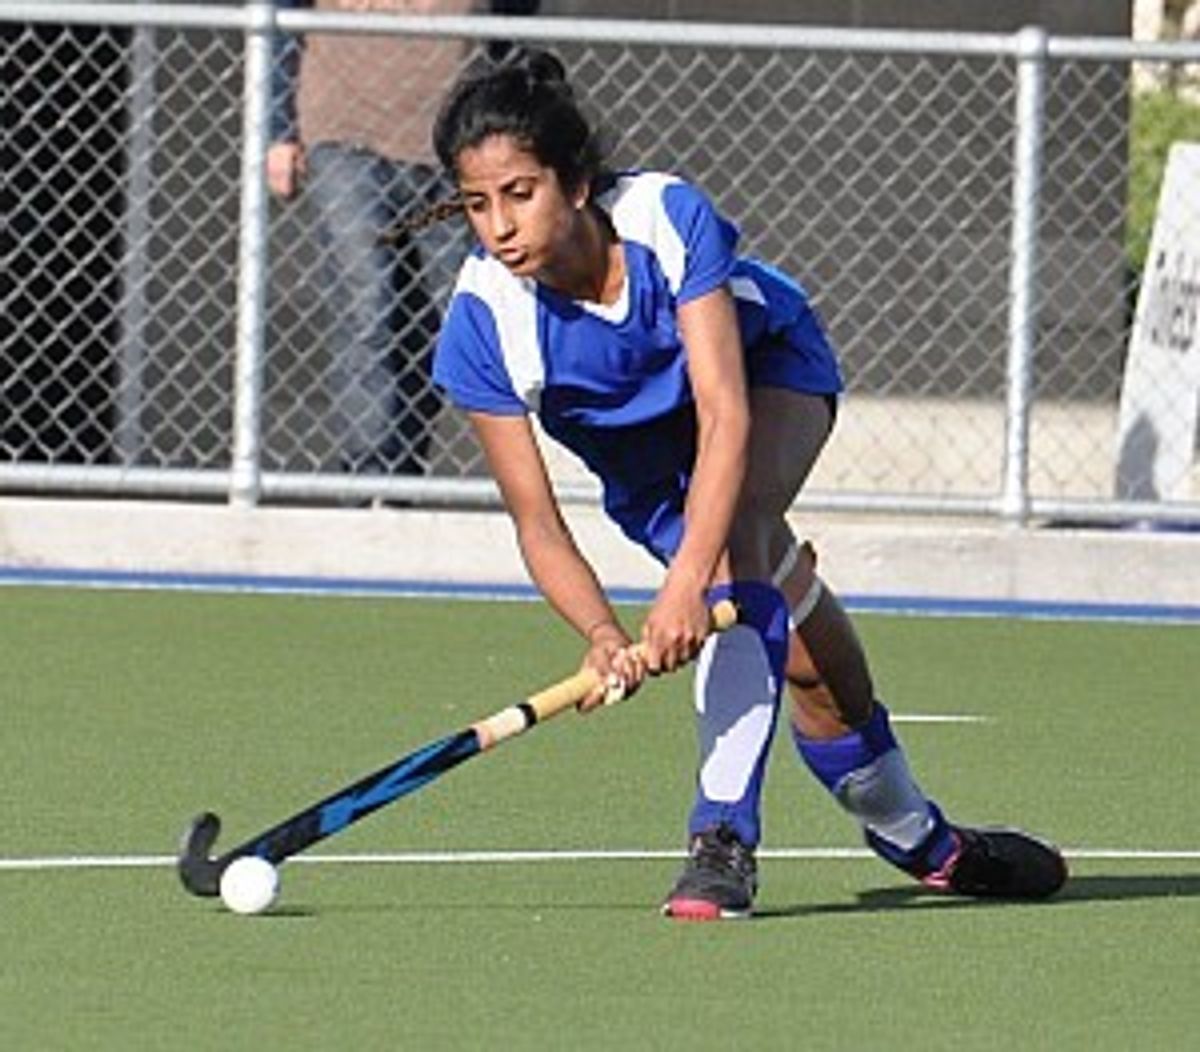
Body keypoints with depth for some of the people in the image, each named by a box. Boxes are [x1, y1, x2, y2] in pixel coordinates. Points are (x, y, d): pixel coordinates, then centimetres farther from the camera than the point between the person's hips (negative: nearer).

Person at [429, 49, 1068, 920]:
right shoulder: (485, 323, -31)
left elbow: (725, 414, -41)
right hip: (645, 459, 2)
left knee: (735, 531, -34)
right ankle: (915, 837, 23)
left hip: (771, 365, -2)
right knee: (808, 661, -4)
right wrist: (602, 633, -46)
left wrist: (687, 582, -54)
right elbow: (538, 521, -27)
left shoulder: (668, 219, -36)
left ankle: (725, 837, -36)